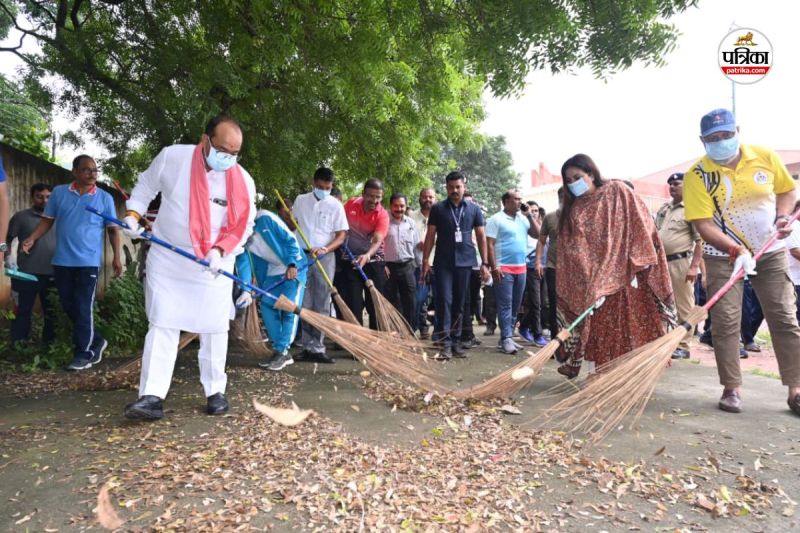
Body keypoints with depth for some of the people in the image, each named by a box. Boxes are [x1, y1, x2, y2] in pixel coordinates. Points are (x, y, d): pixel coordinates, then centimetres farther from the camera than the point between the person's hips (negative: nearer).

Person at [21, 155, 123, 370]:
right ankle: (96, 341, 23)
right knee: (69, 307, 9)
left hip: (88, 262, -3)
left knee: (83, 309, -4)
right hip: (62, 261, 3)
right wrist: (32, 238, -4)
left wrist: (116, 256, -2)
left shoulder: (105, 198, 2)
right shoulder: (59, 193, 7)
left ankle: (84, 353, 4)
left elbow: (113, 229, 4)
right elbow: (47, 220, 12)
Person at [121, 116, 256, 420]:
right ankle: (152, 396, 3)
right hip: (167, 260, 0)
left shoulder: (243, 181, -10)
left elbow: (244, 226, -4)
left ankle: (215, 392, 21)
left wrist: (220, 251, -19)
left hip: (214, 267, 1)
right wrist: (133, 215, -6)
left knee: (214, 329, 6)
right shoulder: (172, 157, -11)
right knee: (162, 326, 0)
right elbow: (145, 186, 7)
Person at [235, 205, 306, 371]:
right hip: (273, 271, 7)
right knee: (267, 306, -1)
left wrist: (292, 264, -23)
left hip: (294, 267, -7)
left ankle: (282, 352, -1)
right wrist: (245, 290, -23)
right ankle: (282, 352, 7)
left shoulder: (265, 218, -21)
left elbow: (290, 239, -17)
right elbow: (242, 261, -11)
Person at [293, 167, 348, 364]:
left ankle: (317, 348, 5)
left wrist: (326, 249, -20)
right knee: (305, 304, 2)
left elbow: (341, 235, -2)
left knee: (322, 305, 0)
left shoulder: (335, 205, 0)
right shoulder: (300, 200, 6)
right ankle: (308, 346, 7)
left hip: (325, 258, -1)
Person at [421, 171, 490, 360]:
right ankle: (445, 343, -5)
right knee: (444, 301, -8)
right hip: (443, 262, -1)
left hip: (465, 262, 2)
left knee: (459, 303, 7)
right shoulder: (438, 209, 5)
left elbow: (481, 237, 8)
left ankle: (455, 342, 15)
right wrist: (425, 260, -3)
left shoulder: (474, 209, 8)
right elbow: (430, 236, 5)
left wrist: (484, 263, 3)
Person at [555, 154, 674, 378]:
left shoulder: (618, 191, 0)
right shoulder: (574, 210, 11)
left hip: (623, 273, -4)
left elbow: (640, 225, -7)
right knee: (602, 328, 5)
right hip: (593, 280, 4)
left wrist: (637, 264, -15)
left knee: (630, 326, 1)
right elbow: (571, 252, 7)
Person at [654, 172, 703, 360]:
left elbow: (700, 241, -11)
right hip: (662, 262, 7)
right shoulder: (663, 209, 17)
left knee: (684, 306, -1)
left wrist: (694, 266, -19)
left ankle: (683, 346, 4)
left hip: (681, 262, -7)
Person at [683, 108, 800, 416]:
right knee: (725, 322, -5)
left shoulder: (765, 157, -3)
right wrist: (737, 250, -30)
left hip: (770, 252, 3)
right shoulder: (697, 175, -14)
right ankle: (732, 389, 6)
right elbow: (703, 224, -19)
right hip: (724, 255, -3)